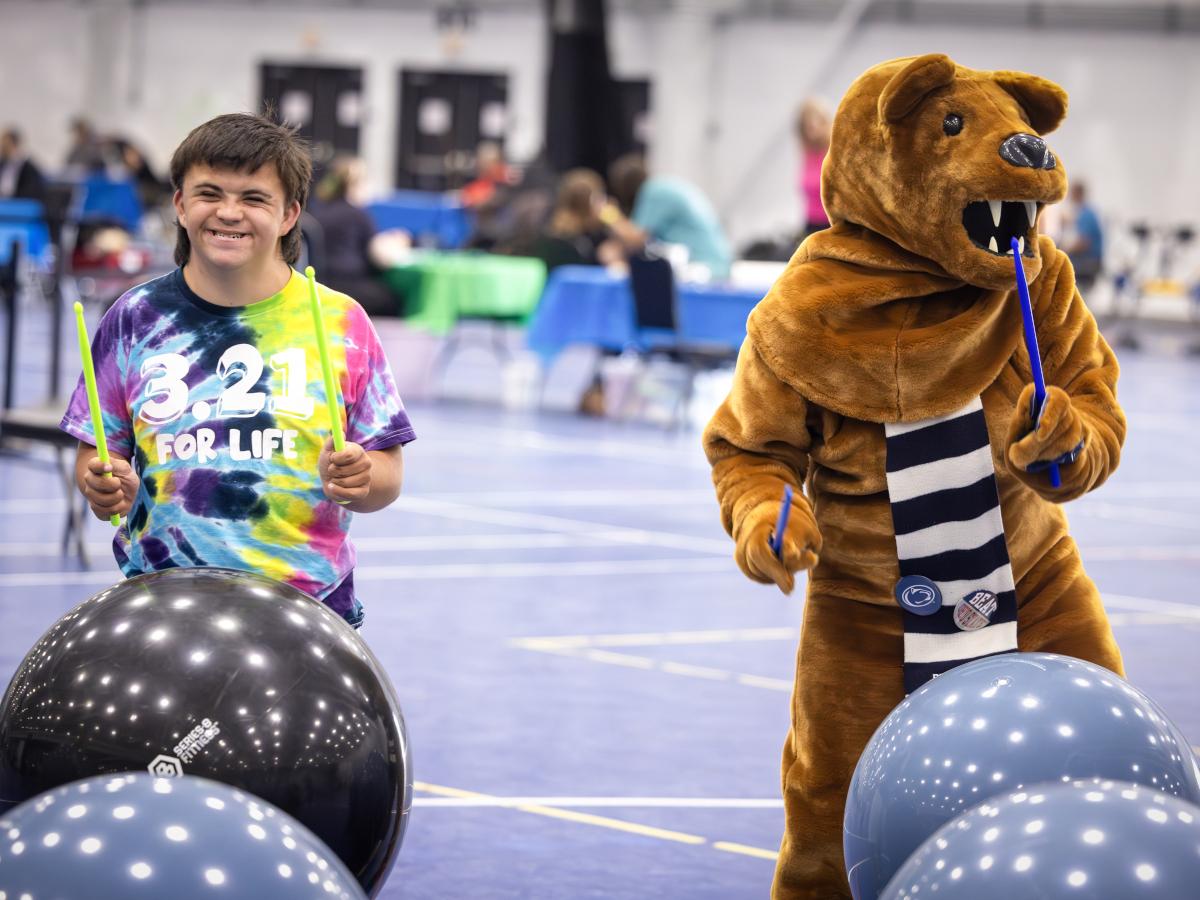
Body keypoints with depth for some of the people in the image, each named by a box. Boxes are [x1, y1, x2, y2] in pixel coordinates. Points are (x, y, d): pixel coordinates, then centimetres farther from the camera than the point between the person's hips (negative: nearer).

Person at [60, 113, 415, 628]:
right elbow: (96, 454, 11)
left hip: (308, 604, 0)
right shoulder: (137, 319, 6)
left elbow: (386, 476, 5)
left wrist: (357, 479, -16)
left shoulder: (340, 322, 4)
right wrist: (104, 487, -11)